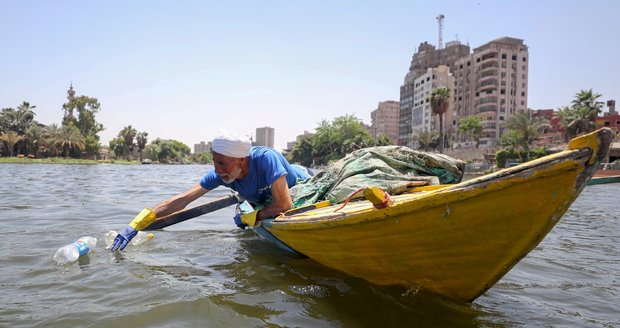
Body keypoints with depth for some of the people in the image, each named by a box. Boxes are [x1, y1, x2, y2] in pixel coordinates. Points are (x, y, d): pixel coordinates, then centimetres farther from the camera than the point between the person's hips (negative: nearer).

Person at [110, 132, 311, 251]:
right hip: (267, 202, 4)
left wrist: (248, 218, -30)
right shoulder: (220, 174, -28)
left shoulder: (265, 158, -46)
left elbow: (284, 205, -44)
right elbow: (182, 200, -27)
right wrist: (137, 224, -32)